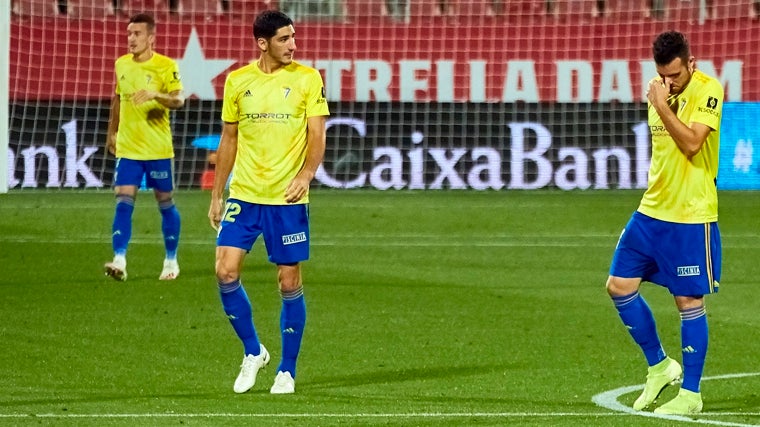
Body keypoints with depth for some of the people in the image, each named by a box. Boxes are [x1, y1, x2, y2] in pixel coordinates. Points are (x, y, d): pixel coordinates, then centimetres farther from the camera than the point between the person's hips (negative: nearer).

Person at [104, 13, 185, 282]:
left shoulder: (166, 66, -8)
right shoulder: (121, 65, 8)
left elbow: (179, 100, -19)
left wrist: (156, 94, -38)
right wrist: (112, 132, 26)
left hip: (158, 150, -3)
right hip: (127, 149, 3)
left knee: (165, 204, 8)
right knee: (123, 203, -10)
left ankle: (171, 261, 22)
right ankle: (119, 261, -17)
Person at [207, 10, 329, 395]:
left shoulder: (307, 79, -2)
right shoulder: (238, 81, 6)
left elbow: (317, 135, -5)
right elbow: (229, 139, 13)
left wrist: (306, 174, -24)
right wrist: (216, 195, 12)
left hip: (287, 198, -2)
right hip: (243, 194, 2)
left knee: (289, 282, 1)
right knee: (226, 271, -9)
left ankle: (287, 371, 15)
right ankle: (252, 352, 12)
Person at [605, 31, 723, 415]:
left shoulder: (708, 91, -13)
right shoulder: (660, 92, 9)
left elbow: (692, 143, -24)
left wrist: (662, 106, -22)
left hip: (691, 217, -7)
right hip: (652, 211, 7)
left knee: (689, 302, -1)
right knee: (619, 286, 4)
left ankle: (690, 394, 8)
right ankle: (659, 367, 21)